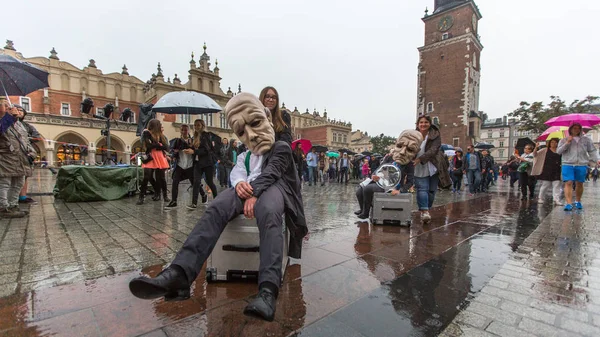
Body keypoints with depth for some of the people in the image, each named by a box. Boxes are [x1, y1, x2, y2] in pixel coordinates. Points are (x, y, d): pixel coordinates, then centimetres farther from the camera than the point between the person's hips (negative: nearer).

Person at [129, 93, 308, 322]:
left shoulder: (282, 147, 17)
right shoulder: (244, 156, 33)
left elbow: (271, 173, -4)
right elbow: (236, 172, 10)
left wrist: (254, 193, -23)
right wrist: (240, 183, -17)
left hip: (272, 188, -4)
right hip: (247, 191, 4)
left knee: (269, 213, -40)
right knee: (216, 208, -28)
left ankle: (268, 290, -54)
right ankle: (179, 274, -42)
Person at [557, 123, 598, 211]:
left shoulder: (586, 140, 14)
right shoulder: (564, 140, 9)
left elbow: (592, 151, 12)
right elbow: (558, 151, -1)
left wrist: (595, 161, 1)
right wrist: (567, 143, -11)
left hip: (581, 165, 2)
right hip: (568, 165, -2)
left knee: (579, 184, 8)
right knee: (568, 183, -11)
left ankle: (578, 201, 23)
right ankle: (568, 203, -14)